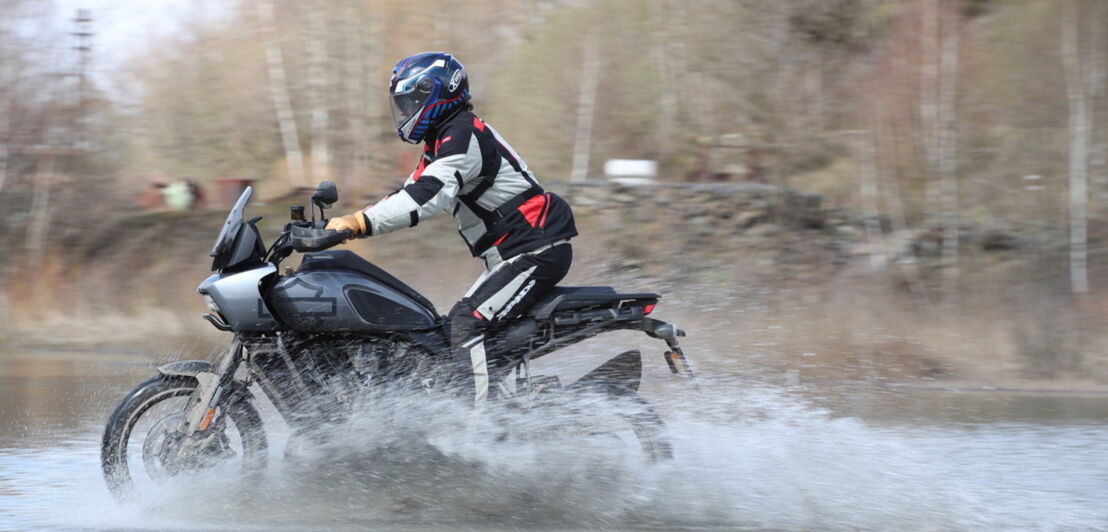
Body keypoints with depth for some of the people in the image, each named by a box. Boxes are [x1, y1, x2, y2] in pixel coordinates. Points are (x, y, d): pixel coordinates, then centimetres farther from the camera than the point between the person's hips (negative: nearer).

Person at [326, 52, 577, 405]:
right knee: (457, 325, 13)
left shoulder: (462, 136, -16)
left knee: (465, 323, -22)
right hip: (512, 255, 11)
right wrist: (344, 223, 7)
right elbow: (410, 194, 19)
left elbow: (428, 196, -30)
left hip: (538, 250, -11)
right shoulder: (442, 142, 18)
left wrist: (359, 223, -34)